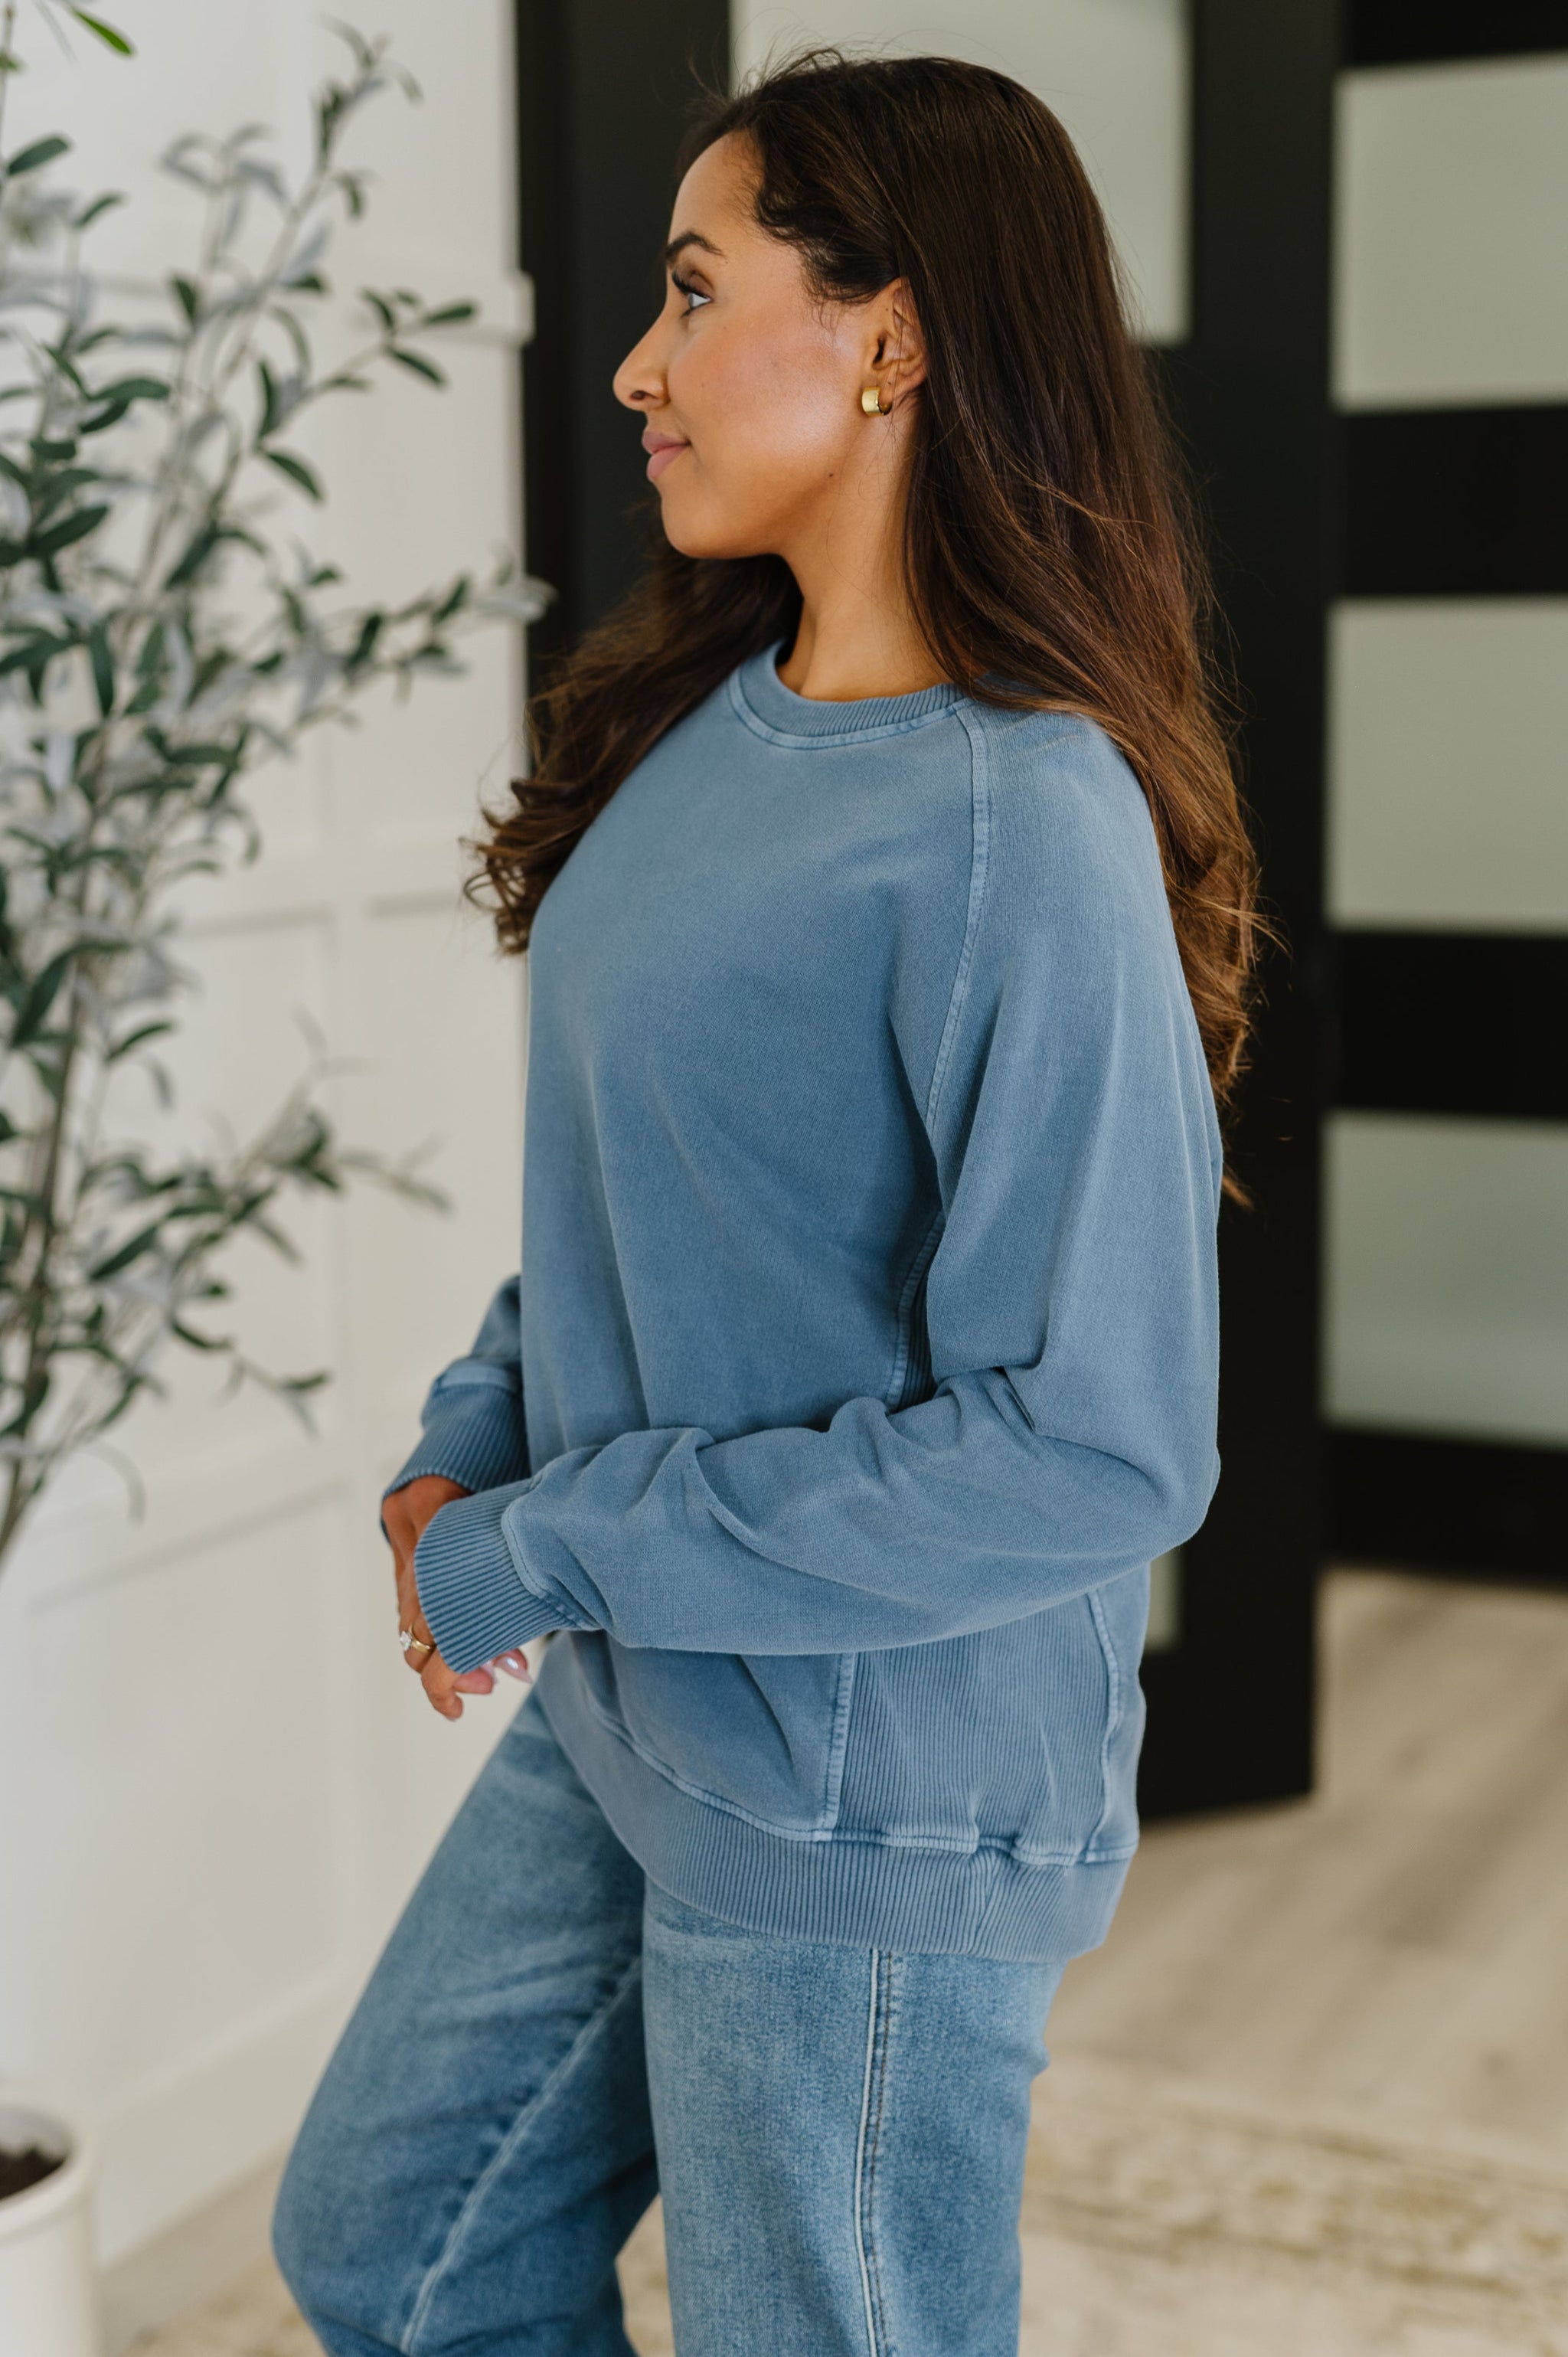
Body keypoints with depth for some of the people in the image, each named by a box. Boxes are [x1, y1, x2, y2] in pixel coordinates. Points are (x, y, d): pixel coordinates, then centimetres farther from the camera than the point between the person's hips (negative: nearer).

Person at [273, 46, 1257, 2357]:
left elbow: (1099, 1449, -26)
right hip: (626, 1729, 8)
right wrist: (473, 1445, -2)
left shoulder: (1021, 830, -25)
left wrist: (543, 1557, -20)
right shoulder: (708, 719, 2)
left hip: (873, 1807, -8)